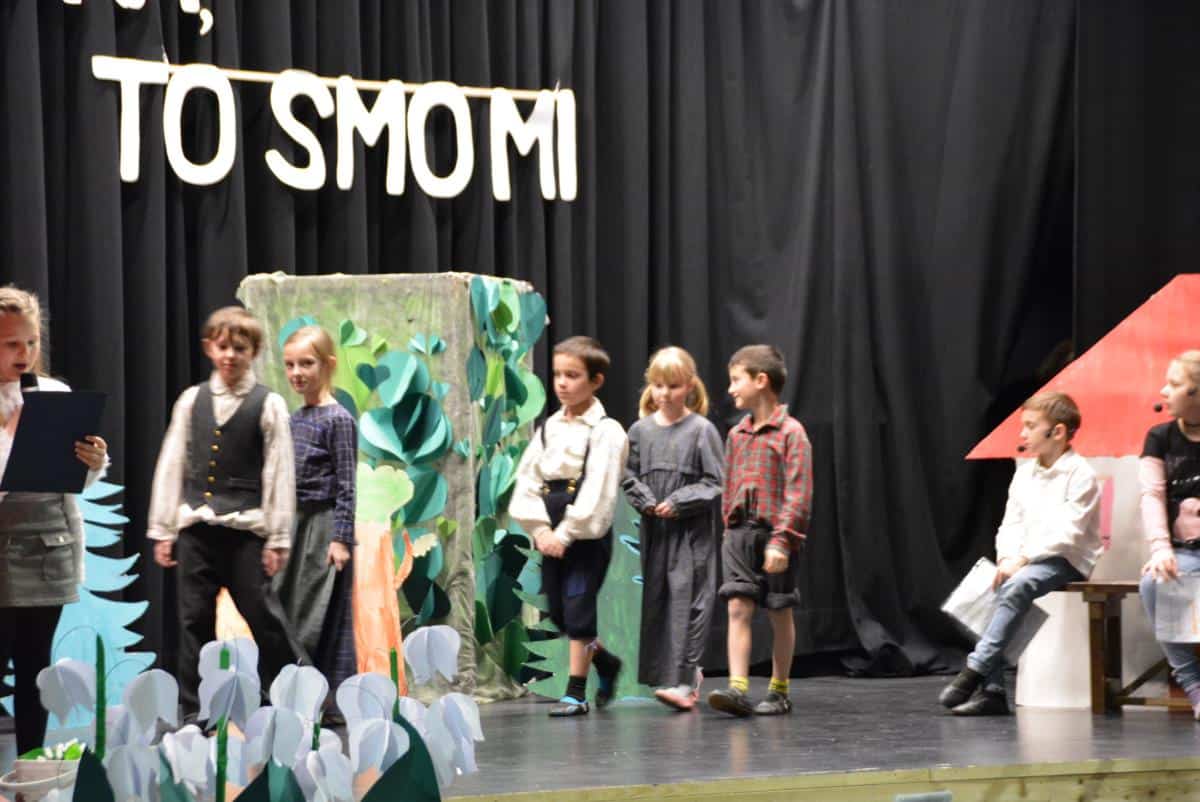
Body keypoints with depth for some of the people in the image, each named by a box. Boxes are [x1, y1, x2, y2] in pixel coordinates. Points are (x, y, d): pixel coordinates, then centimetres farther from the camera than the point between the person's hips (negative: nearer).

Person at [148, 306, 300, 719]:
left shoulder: (268, 405, -1)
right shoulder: (191, 401, 9)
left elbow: (279, 473, -2)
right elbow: (170, 465, 10)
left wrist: (278, 538, -5)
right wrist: (162, 529, 6)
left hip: (245, 529, -3)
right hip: (195, 526, 3)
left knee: (264, 615, -2)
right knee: (194, 620, 6)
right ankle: (193, 713, 13)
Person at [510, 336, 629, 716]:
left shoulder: (606, 431, -8)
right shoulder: (550, 428, 10)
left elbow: (598, 492, -16)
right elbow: (526, 483, 4)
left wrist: (565, 533, -18)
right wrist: (541, 530, -9)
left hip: (589, 535, -6)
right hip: (553, 537, 6)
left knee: (577, 608, -7)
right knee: (558, 612, 10)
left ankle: (576, 692, -1)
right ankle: (606, 663, 33)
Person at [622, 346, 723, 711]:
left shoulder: (701, 431, -5)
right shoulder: (640, 431, 7)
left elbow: (715, 482, -6)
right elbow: (629, 476, 12)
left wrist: (678, 502, -14)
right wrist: (647, 502, -6)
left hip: (691, 530, -5)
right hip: (654, 529, 5)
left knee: (687, 601, -9)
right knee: (656, 602, 8)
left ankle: (683, 681, -12)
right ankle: (688, 671, 23)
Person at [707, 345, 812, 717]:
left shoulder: (790, 432, -8)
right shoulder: (736, 435, 11)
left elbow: (798, 492, -14)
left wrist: (781, 540, -20)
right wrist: (730, 528, 13)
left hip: (776, 536, -5)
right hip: (740, 533, 5)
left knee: (779, 613, 6)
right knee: (738, 607, -8)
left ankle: (779, 691, 17)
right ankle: (737, 687, -15)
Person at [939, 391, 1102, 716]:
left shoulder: (1080, 474, -7)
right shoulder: (1024, 474, 15)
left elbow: (1067, 533, -16)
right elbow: (1010, 526, 12)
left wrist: (1023, 559, -22)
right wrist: (1006, 558, -9)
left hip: (1066, 560, -7)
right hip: (1025, 561, 7)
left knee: (1017, 586, -34)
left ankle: (975, 671, -36)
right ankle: (992, 690, -25)